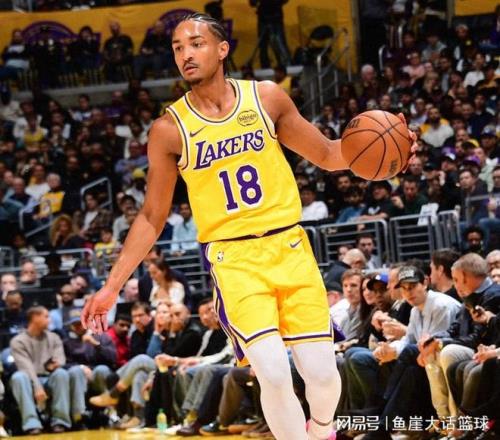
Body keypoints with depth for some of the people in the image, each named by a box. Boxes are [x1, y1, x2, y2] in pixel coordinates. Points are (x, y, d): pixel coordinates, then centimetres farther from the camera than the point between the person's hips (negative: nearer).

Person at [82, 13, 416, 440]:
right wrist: (112, 286, 1)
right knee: (274, 374, -19)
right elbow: (152, 218, 6)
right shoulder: (169, 130, -2)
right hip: (233, 258, -2)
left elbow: (326, 155, 11)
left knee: (321, 371, -1)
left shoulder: (266, 97, 1)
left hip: (290, 247, 2)